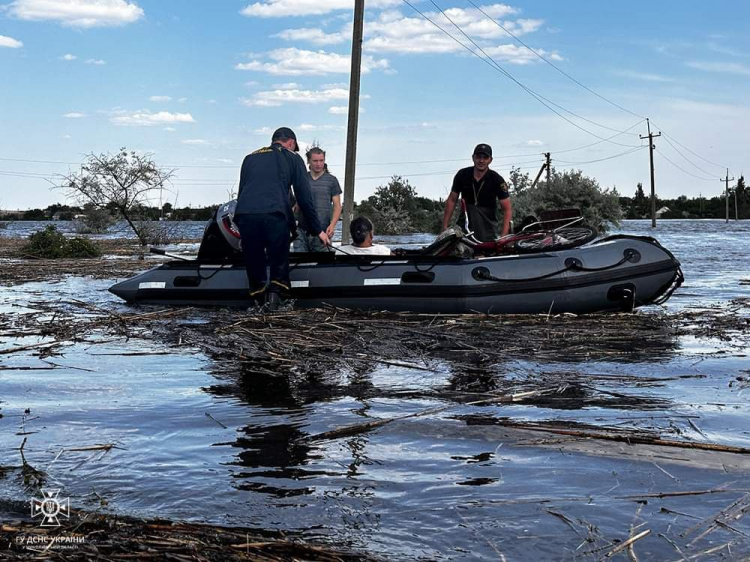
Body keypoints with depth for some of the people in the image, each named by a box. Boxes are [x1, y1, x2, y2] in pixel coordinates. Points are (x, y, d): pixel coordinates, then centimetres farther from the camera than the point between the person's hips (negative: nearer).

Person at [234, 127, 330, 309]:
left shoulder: (250, 158, 30)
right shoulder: (293, 158, 20)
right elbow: (304, 197, 16)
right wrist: (317, 229, 20)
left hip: (244, 214, 3)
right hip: (275, 215, -3)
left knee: (253, 262, 11)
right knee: (279, 262, 8)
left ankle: (259, 299, 9)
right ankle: (274, 295, -3)